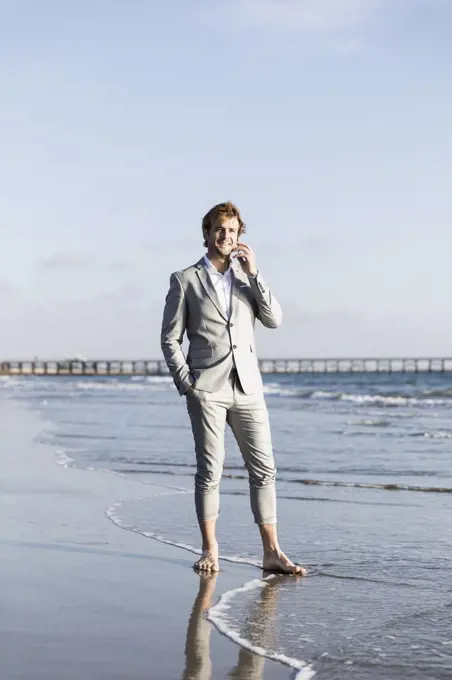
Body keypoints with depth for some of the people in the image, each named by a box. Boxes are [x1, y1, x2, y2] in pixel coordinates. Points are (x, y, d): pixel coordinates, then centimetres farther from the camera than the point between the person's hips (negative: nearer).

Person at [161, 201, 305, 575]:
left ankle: (272, 553, 4)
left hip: (247, 388, 4)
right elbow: (170, 338, 3)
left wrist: (253, 272, -5)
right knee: (210, 470, -2)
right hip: (207, 390, -3)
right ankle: (210, 551, 9)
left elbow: (274, 319, 2)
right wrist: (186, 383, -7)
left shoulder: (248, 277, 15)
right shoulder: (185, 280, 5)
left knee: (264, 469, 0)